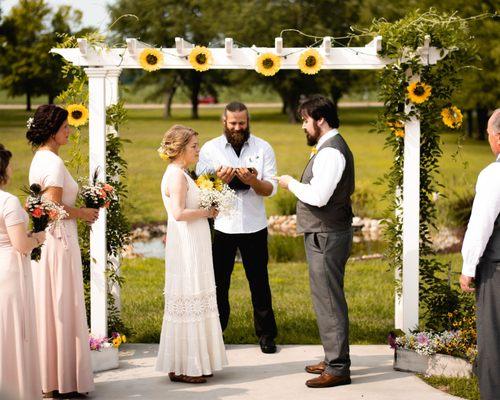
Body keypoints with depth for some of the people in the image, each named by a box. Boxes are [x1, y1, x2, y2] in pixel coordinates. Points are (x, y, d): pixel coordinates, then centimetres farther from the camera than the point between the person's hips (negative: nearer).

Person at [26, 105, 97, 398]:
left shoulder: (40, 159, 14)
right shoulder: (53, 162, -17)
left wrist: (78, 210, 13)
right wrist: (83, 213, -8)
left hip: (45, 239, 10)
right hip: (59, 240, -10)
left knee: (49, 308, 13)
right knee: (63, 309, -3)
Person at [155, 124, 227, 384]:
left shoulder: (180, 174, 16)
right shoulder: (176, 175, -15)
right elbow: (179, 213, -25)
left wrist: (206, 209, 6)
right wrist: (206, 212, -14)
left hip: (192, 248, 10)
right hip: (186, 248, -10)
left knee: (194, 302, 13)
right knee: (188, 302, -6)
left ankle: (193, 363, 19)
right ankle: (182, 368, -1)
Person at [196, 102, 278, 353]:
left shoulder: (263, 148, 3)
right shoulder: (210, 149, 2)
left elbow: (271, 188, -2)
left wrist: (252, 181, -22)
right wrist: (219, 180, -22)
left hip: (254, 226, 0)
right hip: (221, 226, 0)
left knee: (259, 282, 7)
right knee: (218, 283, 6)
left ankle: (266, 334, 17)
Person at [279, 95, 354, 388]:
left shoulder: (331, 151, -18)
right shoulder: (331, 146, 15)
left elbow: (318, 197, -25)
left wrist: (292, 183, -11)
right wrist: (298, 185, 11)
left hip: (326, 236, -11)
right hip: (326, 234, 11)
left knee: (329, 301, -6)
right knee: (327, 300, 17)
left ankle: (338, 369, -1)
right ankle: (334, 360, 26)